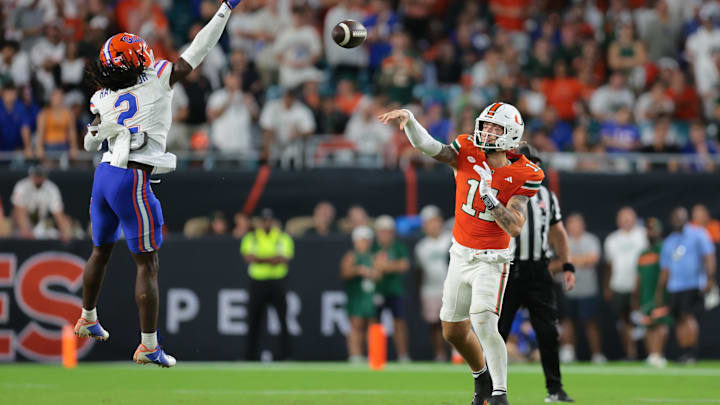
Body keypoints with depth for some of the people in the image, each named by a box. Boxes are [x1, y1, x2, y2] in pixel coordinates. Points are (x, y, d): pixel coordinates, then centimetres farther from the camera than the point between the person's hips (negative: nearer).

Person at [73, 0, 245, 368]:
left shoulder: (103, 100, 5)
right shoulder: (160, 78, -8)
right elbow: (199, 49, -4)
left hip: (104, 174, 6)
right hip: (132, 183, -6)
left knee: (101, 251, 25)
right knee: (147, 265, 1)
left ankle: (88, 320, 41)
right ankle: (149, 348, 1)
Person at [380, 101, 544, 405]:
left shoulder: (522, 176, -13)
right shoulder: (468, 154, -6)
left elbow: (514, 227, -19)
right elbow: (428, 147, -18)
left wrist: (488, 195, -29)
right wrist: (408, 119, -34)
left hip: (491, 259, -5)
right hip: (461, 255, 5)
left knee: (484, 325, -22)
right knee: (454, 331, 14)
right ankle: (482, 377, 39)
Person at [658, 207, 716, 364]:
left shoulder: (698, 235, 1)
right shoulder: (669, 242, 17)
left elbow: (708, 257, -5)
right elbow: (665, 269, 21)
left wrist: (709, 279, -17)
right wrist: (659, 292, 17)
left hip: (693, 285, -6)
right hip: (675, 287, 6)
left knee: (688, 316, -17)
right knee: (679, 321, 2)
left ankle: (692, 351, -19)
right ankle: (684, 353, 4)